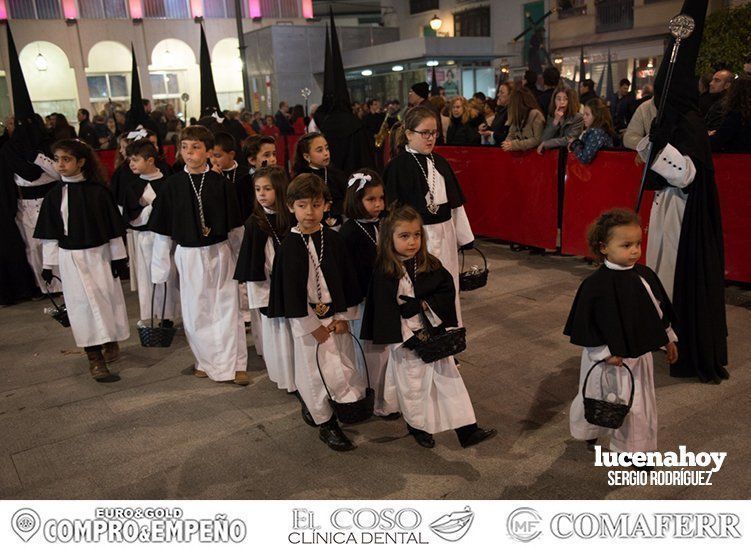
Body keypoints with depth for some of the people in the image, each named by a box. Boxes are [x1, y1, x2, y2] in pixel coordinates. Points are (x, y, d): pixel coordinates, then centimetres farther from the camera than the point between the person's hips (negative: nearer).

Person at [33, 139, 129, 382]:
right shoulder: (54, 196, 0)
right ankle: (94, 359, 5)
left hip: (99, 254, -1)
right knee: (83, 305, 1)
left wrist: (118, 257, -1)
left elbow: (113, 227, -2)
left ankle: (111, 341, 33)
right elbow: (49, 234, 4)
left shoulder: (97, 191, -5)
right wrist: (48, 264, 3)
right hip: (70, 259, 1)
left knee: (107, 299, 8)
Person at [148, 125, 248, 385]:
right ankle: (207, 361, 28)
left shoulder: (222, 184, -6)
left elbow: (235, 227, 2)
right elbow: (162, 230, 3)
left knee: (227, 308, 3)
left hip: (219, 253, -1)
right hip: (188, 256, 2)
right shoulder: (173, 185, -3)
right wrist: (160, 267, 4)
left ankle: (234, 364, 15)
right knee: (195, 312, 10)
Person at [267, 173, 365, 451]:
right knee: (314, 369, 4)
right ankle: (325, 424, 22)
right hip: (307, 320, -4)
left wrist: (344, 316, -1)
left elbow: (347, 279, 5)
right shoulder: (290, 245, -10)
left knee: (343, 365, 8)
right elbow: (291, 289, -10)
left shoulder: (333, 238, 0)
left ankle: (312, 405, 33)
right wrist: (313, 325, -10)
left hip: (336, 316, 4)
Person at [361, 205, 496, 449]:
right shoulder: (384, 273, -13)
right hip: (406, 339, -4)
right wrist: (408, 338, -19)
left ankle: (467, 430, 14)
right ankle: (418, 427, 33)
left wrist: (425, 304, -18)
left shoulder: (431, 265, 0)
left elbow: (447, 290, -3)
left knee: (449, 378, 7)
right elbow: (386, 310, -16)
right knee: (413, 385, 11)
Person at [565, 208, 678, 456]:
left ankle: (638, 446, 35)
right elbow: (587, 324, -17)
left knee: (641, 402, 16)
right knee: (599, 399, 14)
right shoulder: (596, 284, -22)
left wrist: (669, 340, 15)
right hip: (608, 358, -5)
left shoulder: (645, 275, -4)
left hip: (639, 353, 5)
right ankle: (590, 433, 42)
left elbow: (660, 310, 10)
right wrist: (605, 353, -18)